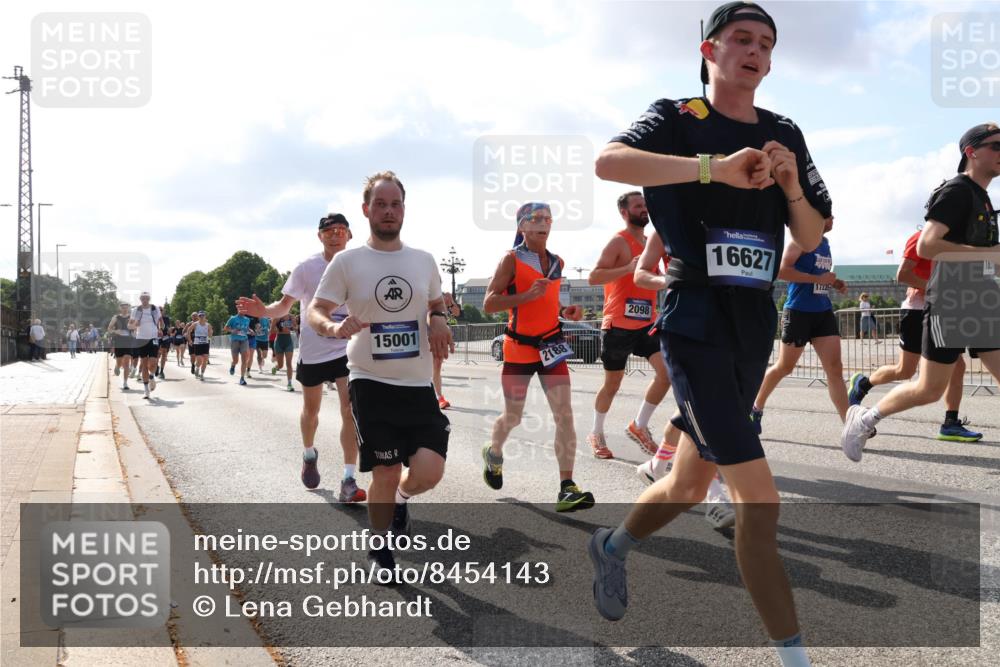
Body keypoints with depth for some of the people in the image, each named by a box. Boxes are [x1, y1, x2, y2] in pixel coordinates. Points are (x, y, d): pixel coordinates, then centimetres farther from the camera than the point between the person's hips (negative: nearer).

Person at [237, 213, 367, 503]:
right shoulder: (307, 268, -7)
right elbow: (285, 305, -6)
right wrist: (265, 311, -24)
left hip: (347, 348, 0)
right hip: (313, 350, 0)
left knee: (351, 410, -13)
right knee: (311, 409, 16)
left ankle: (349, 482, -11)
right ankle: (309, 455, 46)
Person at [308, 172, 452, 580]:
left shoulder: (424, 261, 7)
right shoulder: (346, 262, -3)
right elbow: (314, 313, -3)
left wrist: (439, 322, -2)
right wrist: (334, 326, -26)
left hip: (418, 385, 3)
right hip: (370, 383, -2)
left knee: (428, 473, -9)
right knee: (386, 473, 0)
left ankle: (400, 498, 28)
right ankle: (380, 550, 26)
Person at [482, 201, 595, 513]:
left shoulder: (557, 262, 9)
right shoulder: (512, 259, -8)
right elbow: (488, 304, -14)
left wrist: (565, 311, 5)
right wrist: (527, 296, -25)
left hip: (551, 346, 4)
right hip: (519, 347, -4)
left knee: (565, 415, -10)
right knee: (513, 418, 8)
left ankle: (567, 488, -10)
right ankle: (493, 452, 42)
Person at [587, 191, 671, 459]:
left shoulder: (651, 242, 14)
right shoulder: (618, 242, -10)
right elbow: (593, 277, -20)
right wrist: (629, 268, -29)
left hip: (647, 323, 6)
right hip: (618, 325, -6)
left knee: (667, 371, -9)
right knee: (613, 383, 4)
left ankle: (639, 426, 7)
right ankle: (596, 434, 24)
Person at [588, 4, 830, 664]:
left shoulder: (785, 135, 14)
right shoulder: (679, 119, -3)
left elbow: (811, 239, 13)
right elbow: (609, 162, -23)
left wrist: (792, 186, -7)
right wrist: (717, 168, -31)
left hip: (755, 322, 6)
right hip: (695, 322, -6)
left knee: (692, 485, 16)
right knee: (758, 497, -12)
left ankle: (613, 546, 45)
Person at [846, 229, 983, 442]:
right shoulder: (921, 237, -9)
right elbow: (902, 275, -18)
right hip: (917, 310, -8)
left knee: (957, 366, -1)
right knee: (905, 371, -2)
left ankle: (950, 424, 1)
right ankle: (862, 383, 21)